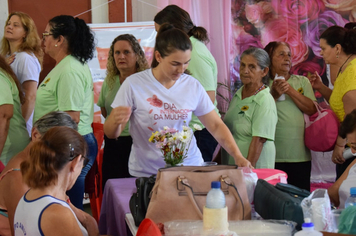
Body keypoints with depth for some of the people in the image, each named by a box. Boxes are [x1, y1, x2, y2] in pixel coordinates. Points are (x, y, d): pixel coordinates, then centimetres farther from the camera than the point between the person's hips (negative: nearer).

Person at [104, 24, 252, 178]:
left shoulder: (193, 86, 5)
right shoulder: (134, 85, -5)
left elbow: (216, 126, 11)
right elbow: (111, 134, -2)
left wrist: (237, 156, -1)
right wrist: (116, 121, -25)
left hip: (190, 169, 2)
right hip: (145, 175, -2)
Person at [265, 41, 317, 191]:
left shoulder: (302, 82, 12)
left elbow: (311, 109, 0)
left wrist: (290, 90, -9)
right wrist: (274, 94, -18)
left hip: (300, 156, 2)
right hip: (272, 156, -2)